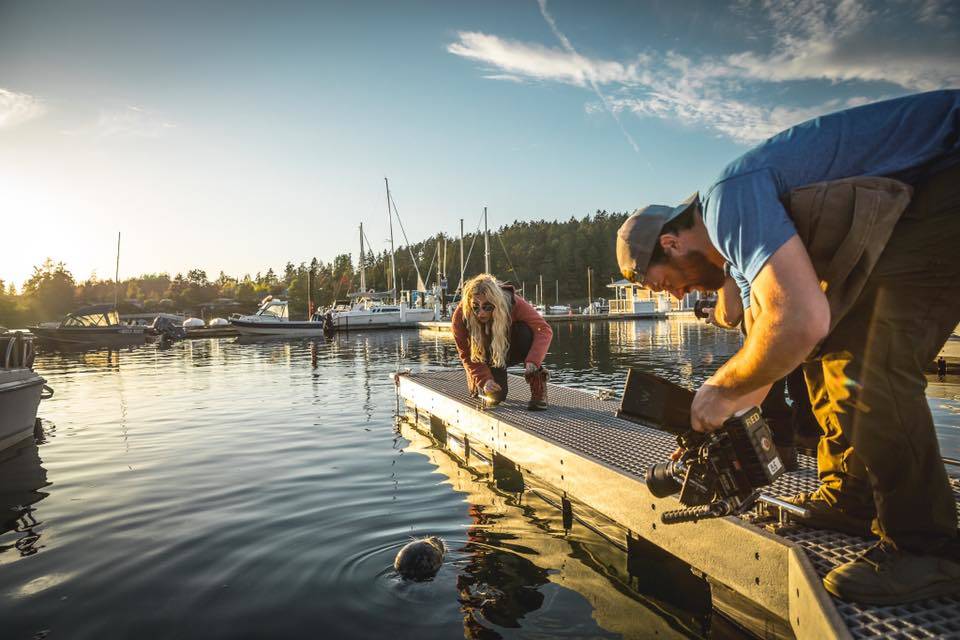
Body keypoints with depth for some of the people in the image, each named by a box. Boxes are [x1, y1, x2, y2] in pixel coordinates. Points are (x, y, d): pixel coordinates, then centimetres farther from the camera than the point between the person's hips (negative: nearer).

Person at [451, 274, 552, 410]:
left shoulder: (512, 303, -31)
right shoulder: (460, 317, -28)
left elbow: (544, 330, -36)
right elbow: (467, 356, -18)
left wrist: (533, 361, -51)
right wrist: (484, 380, -32)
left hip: (511, 350, 0)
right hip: (486, 358, 1)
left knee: (525, 331, -33)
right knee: (494, 396, -18)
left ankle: (537, 386, -17)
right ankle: (477, 383, 20)